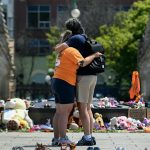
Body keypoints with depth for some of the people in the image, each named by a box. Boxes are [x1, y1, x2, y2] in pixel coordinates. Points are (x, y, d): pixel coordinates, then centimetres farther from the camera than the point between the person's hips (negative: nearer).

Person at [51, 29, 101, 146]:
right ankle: (63, 138, -7)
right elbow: (82, 63, -20)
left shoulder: (63, 51, 18)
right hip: (65, 83, -10)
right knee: (64, 112, -7)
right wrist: (94, 56, -9)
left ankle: (56, 138, 12)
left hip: (57, 81, 10)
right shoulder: (72, 50, -10)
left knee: (59, 112, 11)